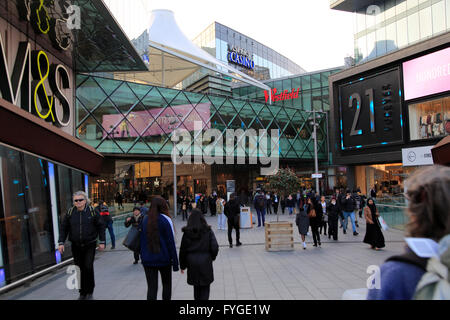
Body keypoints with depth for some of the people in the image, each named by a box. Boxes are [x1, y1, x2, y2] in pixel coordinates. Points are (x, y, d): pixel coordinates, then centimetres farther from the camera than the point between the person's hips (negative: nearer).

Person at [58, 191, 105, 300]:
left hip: (90, 245, -2)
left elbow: (100, 227, 1)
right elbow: (64, 228, 8)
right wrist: (61, 243, 0)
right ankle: (82, 293, 21)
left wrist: (102, 242, -1)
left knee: (88, 267, -8)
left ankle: (90, 292, 10)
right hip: (76, 246, 2)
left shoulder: (92, 211, -4)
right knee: (80, 269, 7)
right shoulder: (70, 212, 1)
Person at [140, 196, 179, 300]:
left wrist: (143, 256, 15)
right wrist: (175, 262, -7)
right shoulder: (165, 220, -12)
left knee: (151, 287, 7)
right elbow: (171, 242, -12)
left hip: (147, 259, 3)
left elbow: (141, 240, 6)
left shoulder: (144, 220, 0)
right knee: (166, 284, 18)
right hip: (164, 258, -3)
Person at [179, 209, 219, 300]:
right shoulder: (208, 231, -7)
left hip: (192, 263, 2)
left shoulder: (187, 232, -4)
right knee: (205, 287, 7)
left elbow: (183, 250, 1)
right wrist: (212, 257, 11)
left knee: (196, 286, 18)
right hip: (205, 262, -2)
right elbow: (215, 247, -8)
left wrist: (182, 265, 11)